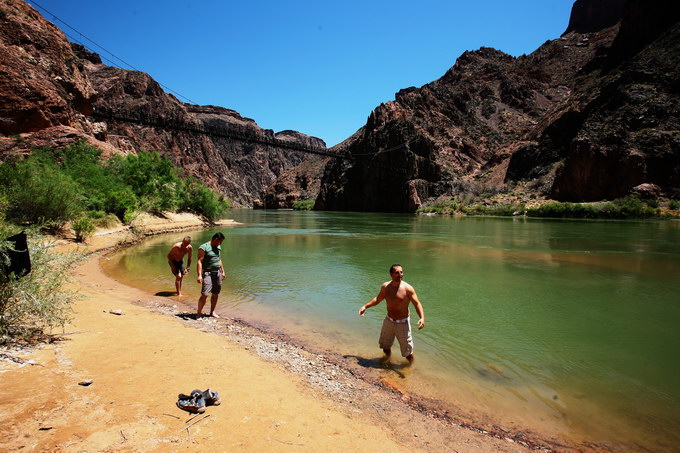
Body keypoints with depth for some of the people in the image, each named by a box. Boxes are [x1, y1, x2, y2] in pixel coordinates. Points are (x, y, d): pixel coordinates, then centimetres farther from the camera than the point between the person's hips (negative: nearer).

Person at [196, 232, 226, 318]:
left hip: (217, 273, 7)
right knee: (204, 294, -13)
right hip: (207, 273, -7)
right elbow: (199, 261, -16)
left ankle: (212, 312, 23)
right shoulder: (203, 248, -11)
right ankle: (199, 313, -1)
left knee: (215, 294, 11)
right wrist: (199, 275, -24)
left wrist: (223, 271, 22)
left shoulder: (218, 247, 13)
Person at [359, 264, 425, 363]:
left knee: (408, 352, 4)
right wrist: (365, 306, 3)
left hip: (402, 323, -4)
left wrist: (422, 318, -32)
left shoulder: (408, 288, -18)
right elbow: (377, 299, 11)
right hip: (388, 321, 4)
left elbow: (417, 304, -17)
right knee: (385, 347, 22)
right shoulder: (385, 287, -5)